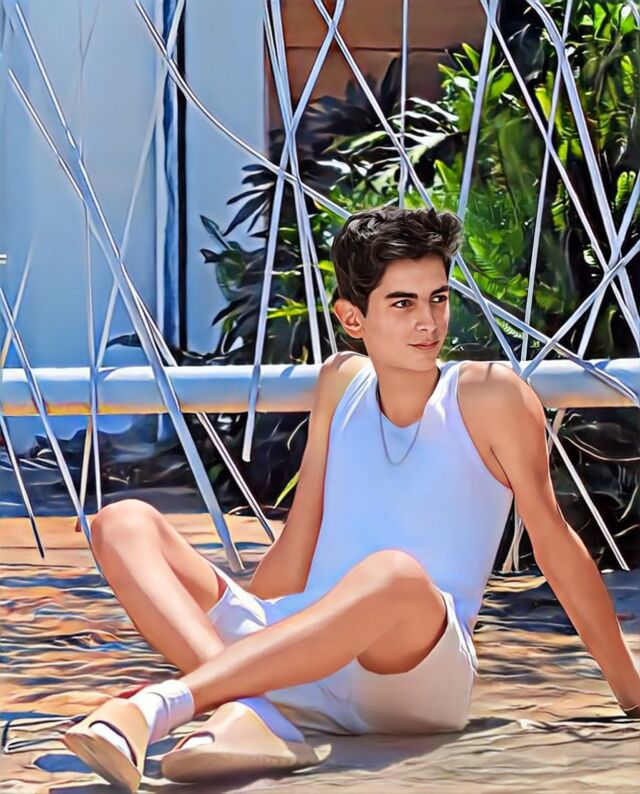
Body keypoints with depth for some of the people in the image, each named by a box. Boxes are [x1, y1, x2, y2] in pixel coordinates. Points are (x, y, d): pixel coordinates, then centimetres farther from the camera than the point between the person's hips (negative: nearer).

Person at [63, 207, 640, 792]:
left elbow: (553, 538, 4)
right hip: (301, 667, 5)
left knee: (395, 575, -40)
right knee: (124, 524, -10)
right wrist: (236, 634, 22)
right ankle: (249, 713, -36)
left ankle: (159, 706, -46)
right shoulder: (342, 382, 14)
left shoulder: (488, 395, 1)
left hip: (419, 676, -5)